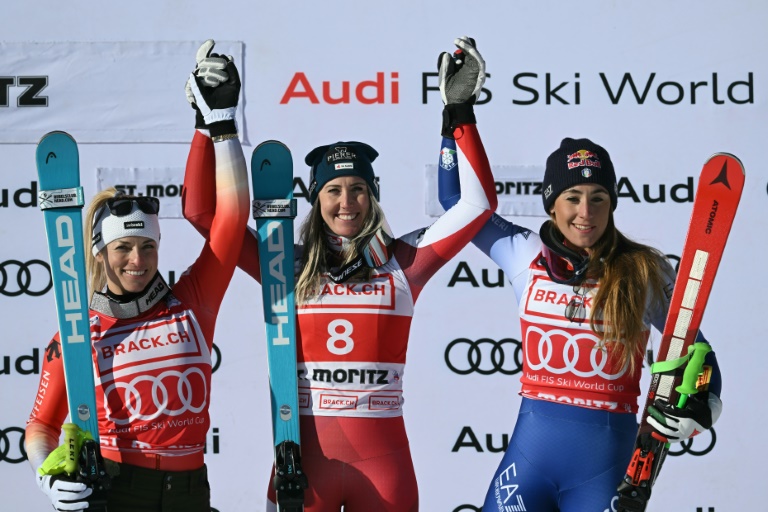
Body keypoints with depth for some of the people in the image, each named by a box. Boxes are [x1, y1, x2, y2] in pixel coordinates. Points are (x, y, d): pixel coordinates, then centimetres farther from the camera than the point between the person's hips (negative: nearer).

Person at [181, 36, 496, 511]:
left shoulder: (402, 262, 4)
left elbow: (479, 203, 1)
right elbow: (203, 211, 1)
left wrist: (461, 115, -3)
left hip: (383, 460, 0)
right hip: (305, 456, 0)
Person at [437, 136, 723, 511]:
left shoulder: (645, 271, -3)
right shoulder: (526, 255, 3)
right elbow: (455, 198, 15)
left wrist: (700, 405, -12)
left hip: (608, 463, -2)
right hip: (530, 453, 2)